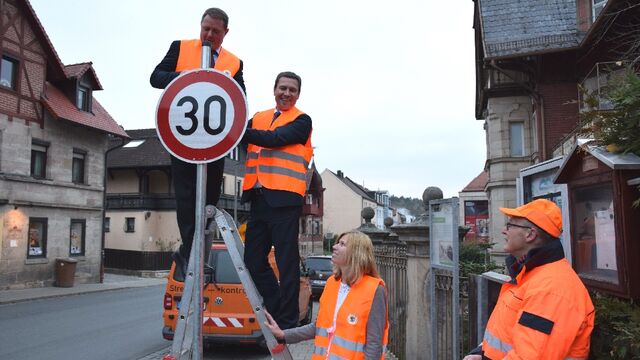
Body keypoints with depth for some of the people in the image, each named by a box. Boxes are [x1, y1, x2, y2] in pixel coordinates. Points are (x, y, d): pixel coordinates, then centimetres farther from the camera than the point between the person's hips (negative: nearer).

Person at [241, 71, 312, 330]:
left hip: (284, 199, -6)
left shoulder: (301, 121, 2)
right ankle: (276, 311, 26)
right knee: (253, 261, 11)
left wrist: (242, 131, -23)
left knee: (287, 264, 0)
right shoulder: (258, 118, 19)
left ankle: (287, 323, 10)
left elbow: (275, 139, -14)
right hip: (258, 198, 6)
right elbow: (241, 137, 4)